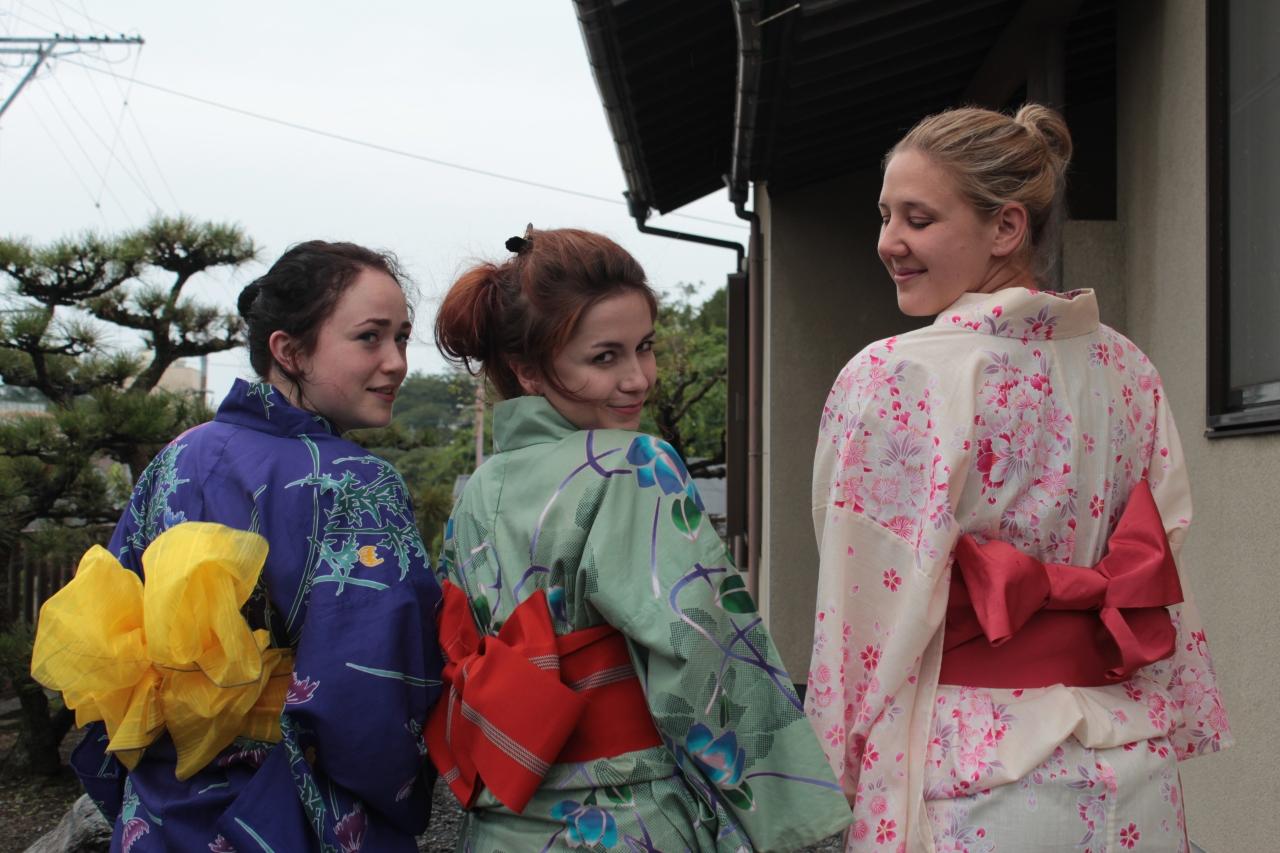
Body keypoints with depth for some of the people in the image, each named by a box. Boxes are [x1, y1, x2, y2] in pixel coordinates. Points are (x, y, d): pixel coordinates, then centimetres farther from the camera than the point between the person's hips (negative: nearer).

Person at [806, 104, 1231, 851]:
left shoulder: (889, 378, -15)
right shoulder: (1129, 371, 2)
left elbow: (871, 607, -14)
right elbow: (1162, 578, 6)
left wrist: (840, 770, -4)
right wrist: (1155, 743, 15)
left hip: (969, 770, -5)